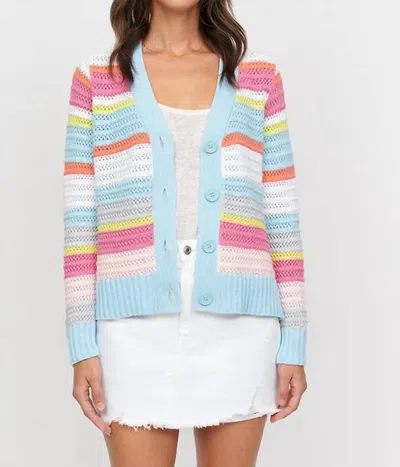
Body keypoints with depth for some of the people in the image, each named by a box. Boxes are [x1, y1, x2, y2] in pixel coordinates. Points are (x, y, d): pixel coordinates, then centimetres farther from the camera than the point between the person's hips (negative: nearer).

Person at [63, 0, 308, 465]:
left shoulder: (258, 75, 8)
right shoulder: (96, 78, 6)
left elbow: (281, 215, 7)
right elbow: (81, 219, 3)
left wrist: (293, 342, 3)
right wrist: (82, 344, -3)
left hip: (237, 326, 1)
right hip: (139, 328, -1)